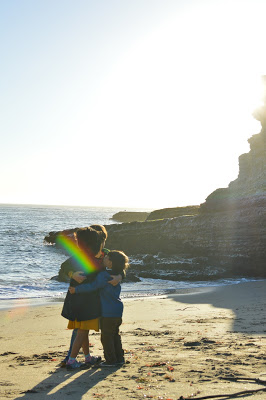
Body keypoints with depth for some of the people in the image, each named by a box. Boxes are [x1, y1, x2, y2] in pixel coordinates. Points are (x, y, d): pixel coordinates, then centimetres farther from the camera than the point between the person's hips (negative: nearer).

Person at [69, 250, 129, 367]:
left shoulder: (104, 275, -20)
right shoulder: (116, 275, 7)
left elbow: (92, 286, -22)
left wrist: (76, 290, -14)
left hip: (108, 311, -9)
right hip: (117, 309, 9)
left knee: (106, 336, 2)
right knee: (115, 334, 18)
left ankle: (111, 360, 8)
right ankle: (119, 358, 24)